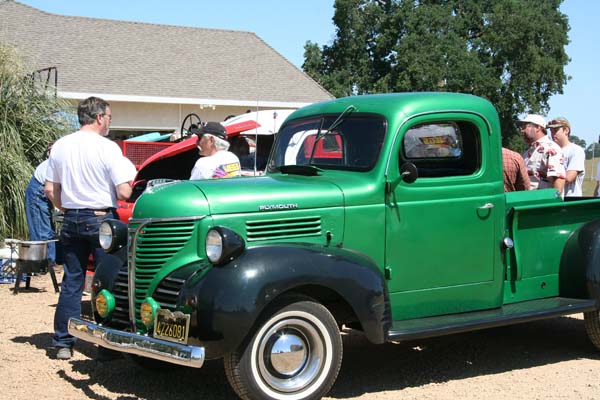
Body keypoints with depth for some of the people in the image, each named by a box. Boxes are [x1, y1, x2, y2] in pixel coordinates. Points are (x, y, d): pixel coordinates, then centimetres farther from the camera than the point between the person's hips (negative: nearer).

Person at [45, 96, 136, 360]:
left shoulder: (60, 146, 4)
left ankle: (63, 343, 15)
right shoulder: (108, 148, -12)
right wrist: (131, 177, 5)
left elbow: (50, 190, 8)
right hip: (102, 218, -5)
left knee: (71, 281, 12)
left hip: (71, 220, 5)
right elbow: (124, 193, -15)